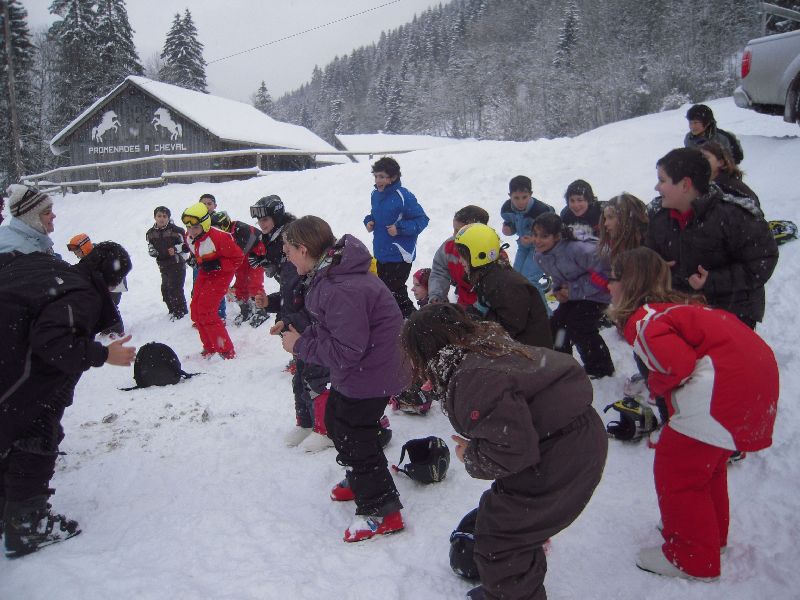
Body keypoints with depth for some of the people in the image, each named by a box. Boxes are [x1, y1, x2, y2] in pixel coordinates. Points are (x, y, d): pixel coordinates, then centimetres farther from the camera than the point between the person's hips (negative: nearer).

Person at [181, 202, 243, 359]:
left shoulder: (218, 237, -29)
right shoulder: (189, 237, -4)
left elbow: (237, 258, -20)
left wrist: (217, 265, -26)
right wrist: (197, 260, 4)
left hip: (220, 274, -8)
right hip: (204, 274, 8)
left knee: (206, 312, -16)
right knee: (195, 310, 7)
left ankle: (226, 351, -6)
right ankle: (209, 348, 24)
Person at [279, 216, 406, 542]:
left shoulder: (341, 290, -33)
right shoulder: (331, 273, 0)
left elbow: (345, 352, -30)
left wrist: (300, 345, -18)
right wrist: (302, 335, -6)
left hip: (368, 375, -11)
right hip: (353, 370, 11)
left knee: (355, 439, 3)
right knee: (336, 422, 25)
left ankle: (381, 511, 20)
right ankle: (361, 479, 46)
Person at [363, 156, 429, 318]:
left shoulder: (404, 196, -18)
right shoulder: (375, 194, 5)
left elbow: (422, 220, -15)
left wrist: (400, 228, -23)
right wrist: (369, 221, 2)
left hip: (399, 255, -8)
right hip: (380, 253, 8)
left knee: (395, 290, -8)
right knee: (384, 288, 17)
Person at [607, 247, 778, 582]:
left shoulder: (641, 319, -9)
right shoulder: (674, 304, 20)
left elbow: (678, 364, -22)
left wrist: (656, 385, -2)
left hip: (723, 386, -10)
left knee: (675, 468, 5)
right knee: (706, 461, 27)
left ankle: (691, 560, 19)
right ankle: (713, 535, 45)